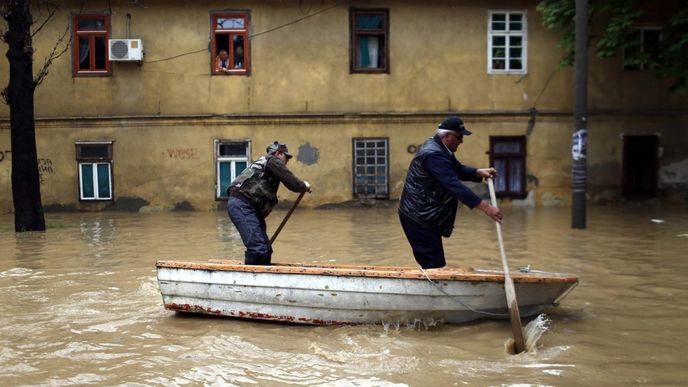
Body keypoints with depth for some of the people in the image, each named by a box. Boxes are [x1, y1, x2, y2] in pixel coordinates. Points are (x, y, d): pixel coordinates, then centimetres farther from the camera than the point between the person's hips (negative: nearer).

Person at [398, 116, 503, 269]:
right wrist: (485, 207, -33)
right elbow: (454, 185, -30)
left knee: (434, 264, 12)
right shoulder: (434, 154, -23)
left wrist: (479, 172, -3)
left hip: (424, 217, 11)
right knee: (434, 265, -12)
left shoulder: (439, 149, 12)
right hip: (418, 218, -11)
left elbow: (458, 169, 19)